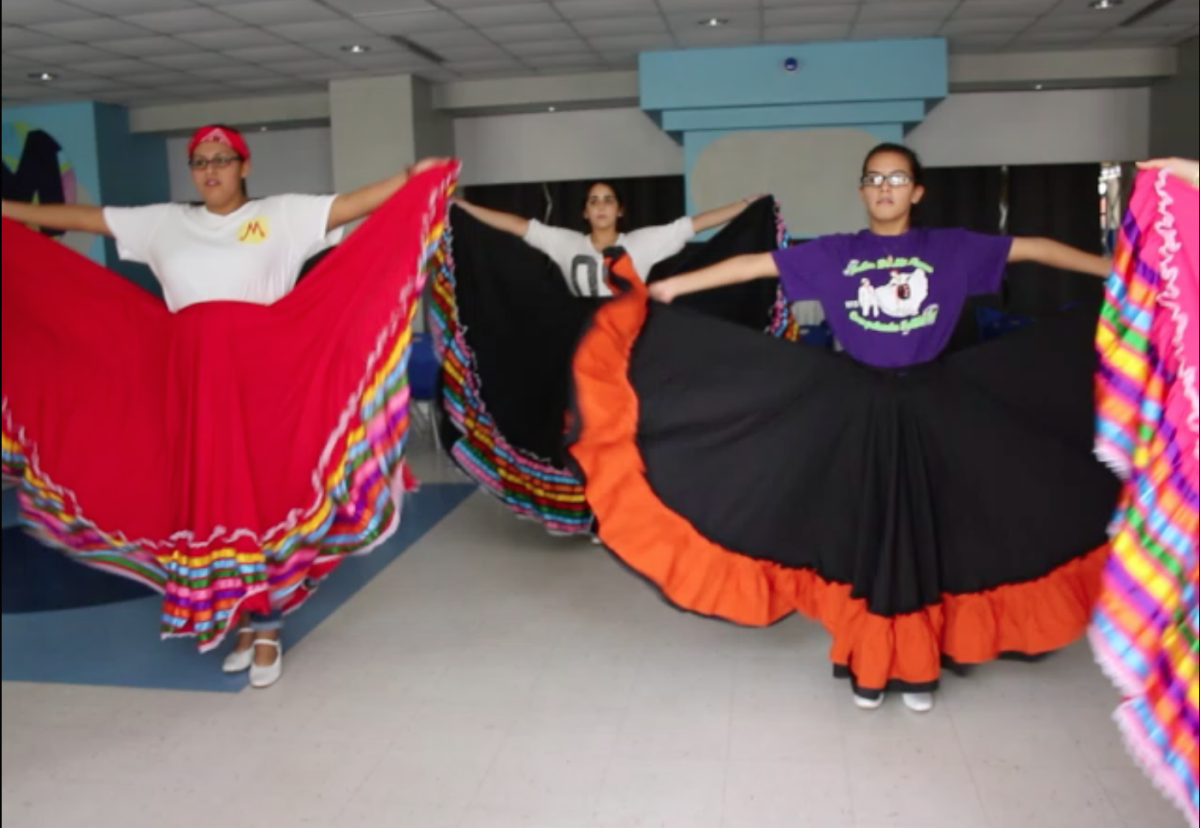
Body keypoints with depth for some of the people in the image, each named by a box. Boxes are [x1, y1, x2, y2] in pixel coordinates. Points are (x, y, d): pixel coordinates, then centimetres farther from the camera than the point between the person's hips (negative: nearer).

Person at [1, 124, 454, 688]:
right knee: (209, 496, 6)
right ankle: (241, 621, 19)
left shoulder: (281, 214, 4)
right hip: (192, 376, 4)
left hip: (263, 374, -4)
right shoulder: (164, 223, 15)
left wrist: (413, 178, -20)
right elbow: (83, 217, 21)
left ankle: (266, 628, 8)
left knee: (264, 491, -1)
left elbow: (350, 205, -7)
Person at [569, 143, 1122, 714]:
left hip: (929, 408, 0)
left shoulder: (951, 248, 3)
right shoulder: (834, 254, 3)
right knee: (865, 531, 5)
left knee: (923, 531, 6)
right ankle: (869, 665, 21)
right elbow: (756, 265, 0)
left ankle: (918, 666, 22)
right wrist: (673, 286, -2)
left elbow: (1032, 249, 6)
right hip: (857, 409, 0)